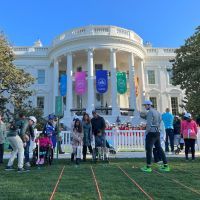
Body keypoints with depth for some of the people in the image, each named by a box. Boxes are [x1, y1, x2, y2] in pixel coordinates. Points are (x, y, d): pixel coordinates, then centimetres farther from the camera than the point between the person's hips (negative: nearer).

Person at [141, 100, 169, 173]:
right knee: (159, 148, 11)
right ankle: (166, 166, 12)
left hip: (151, 133, -9)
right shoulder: (157, 112, 17)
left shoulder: (150, 112, -13)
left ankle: (148, 167, 1)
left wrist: (146, 133, -12)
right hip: (157, 132, 9)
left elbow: (149, 124, -19)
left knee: (148, 149, -3)